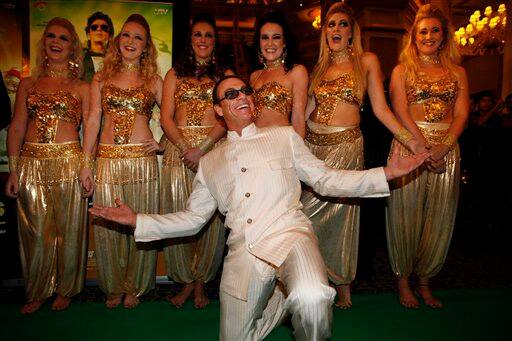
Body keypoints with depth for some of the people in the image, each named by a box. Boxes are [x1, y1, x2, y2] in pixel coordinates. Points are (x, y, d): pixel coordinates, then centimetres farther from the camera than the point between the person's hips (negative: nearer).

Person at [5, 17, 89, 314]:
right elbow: (17, 128, 9)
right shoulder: (28, 84, 12)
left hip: (68, 163, -2)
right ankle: (38, 292, 28)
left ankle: (66, 289, 25)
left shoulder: (82, 88, 6)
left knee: (68, 229, 5)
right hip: (31, 164, 3)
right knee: (35, 231, 9)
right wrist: (13, 170, 2)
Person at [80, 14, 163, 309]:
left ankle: (134, 287, 21)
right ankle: (114, 288, 23)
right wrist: (86, 164, 3)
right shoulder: (101, 79, 11)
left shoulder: (154, 80, 9)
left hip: (142, 159, -1)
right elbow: (93, 121, 8)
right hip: (108, 160, 1)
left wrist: (163, 143, -1)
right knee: (108, 225, 4)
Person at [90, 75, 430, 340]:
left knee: (312, 300, -34)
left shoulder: (284, 136, 14)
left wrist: (386, 174, 0)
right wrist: (137, 220, 12)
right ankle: (279, 299, 31)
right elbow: (192, 219, 19)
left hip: (289, 235, -3)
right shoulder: (210, 162, 18)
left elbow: (325, 180, 11)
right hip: (243, 253, 3)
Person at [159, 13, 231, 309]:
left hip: (214, 149, -1)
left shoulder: (225, 75, 13)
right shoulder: (175, 74, 16)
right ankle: (187, 281, 17)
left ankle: (201, 281, 15)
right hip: (179, 149, 1)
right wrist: (186, 149, -11)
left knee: (210, 217, -2)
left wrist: (201, 149, -15)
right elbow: (166, 119, 6)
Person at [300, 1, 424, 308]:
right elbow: (309, 109, 15)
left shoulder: (366, 61, 3)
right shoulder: (320, 67, 14)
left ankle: (342, 283, 19)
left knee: (338, 212, -3)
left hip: (345, 145, -4)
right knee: (314, 214, 4)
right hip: (313, 145, 4)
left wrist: (410, 140, -11)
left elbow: (380, 108, -1)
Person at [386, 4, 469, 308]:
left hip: (447, 149, 3)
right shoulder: (402, 70, 6)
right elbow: (401, 112, -6)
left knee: (439, 217, 6)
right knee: (407, 213, 0)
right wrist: (424, 147, -17)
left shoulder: (457, 72, 13)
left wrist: (442, 147, -14)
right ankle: (403, 280, 15)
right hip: (409, 144, -3)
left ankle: (425, 280, 21)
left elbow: (462, 114, 3)